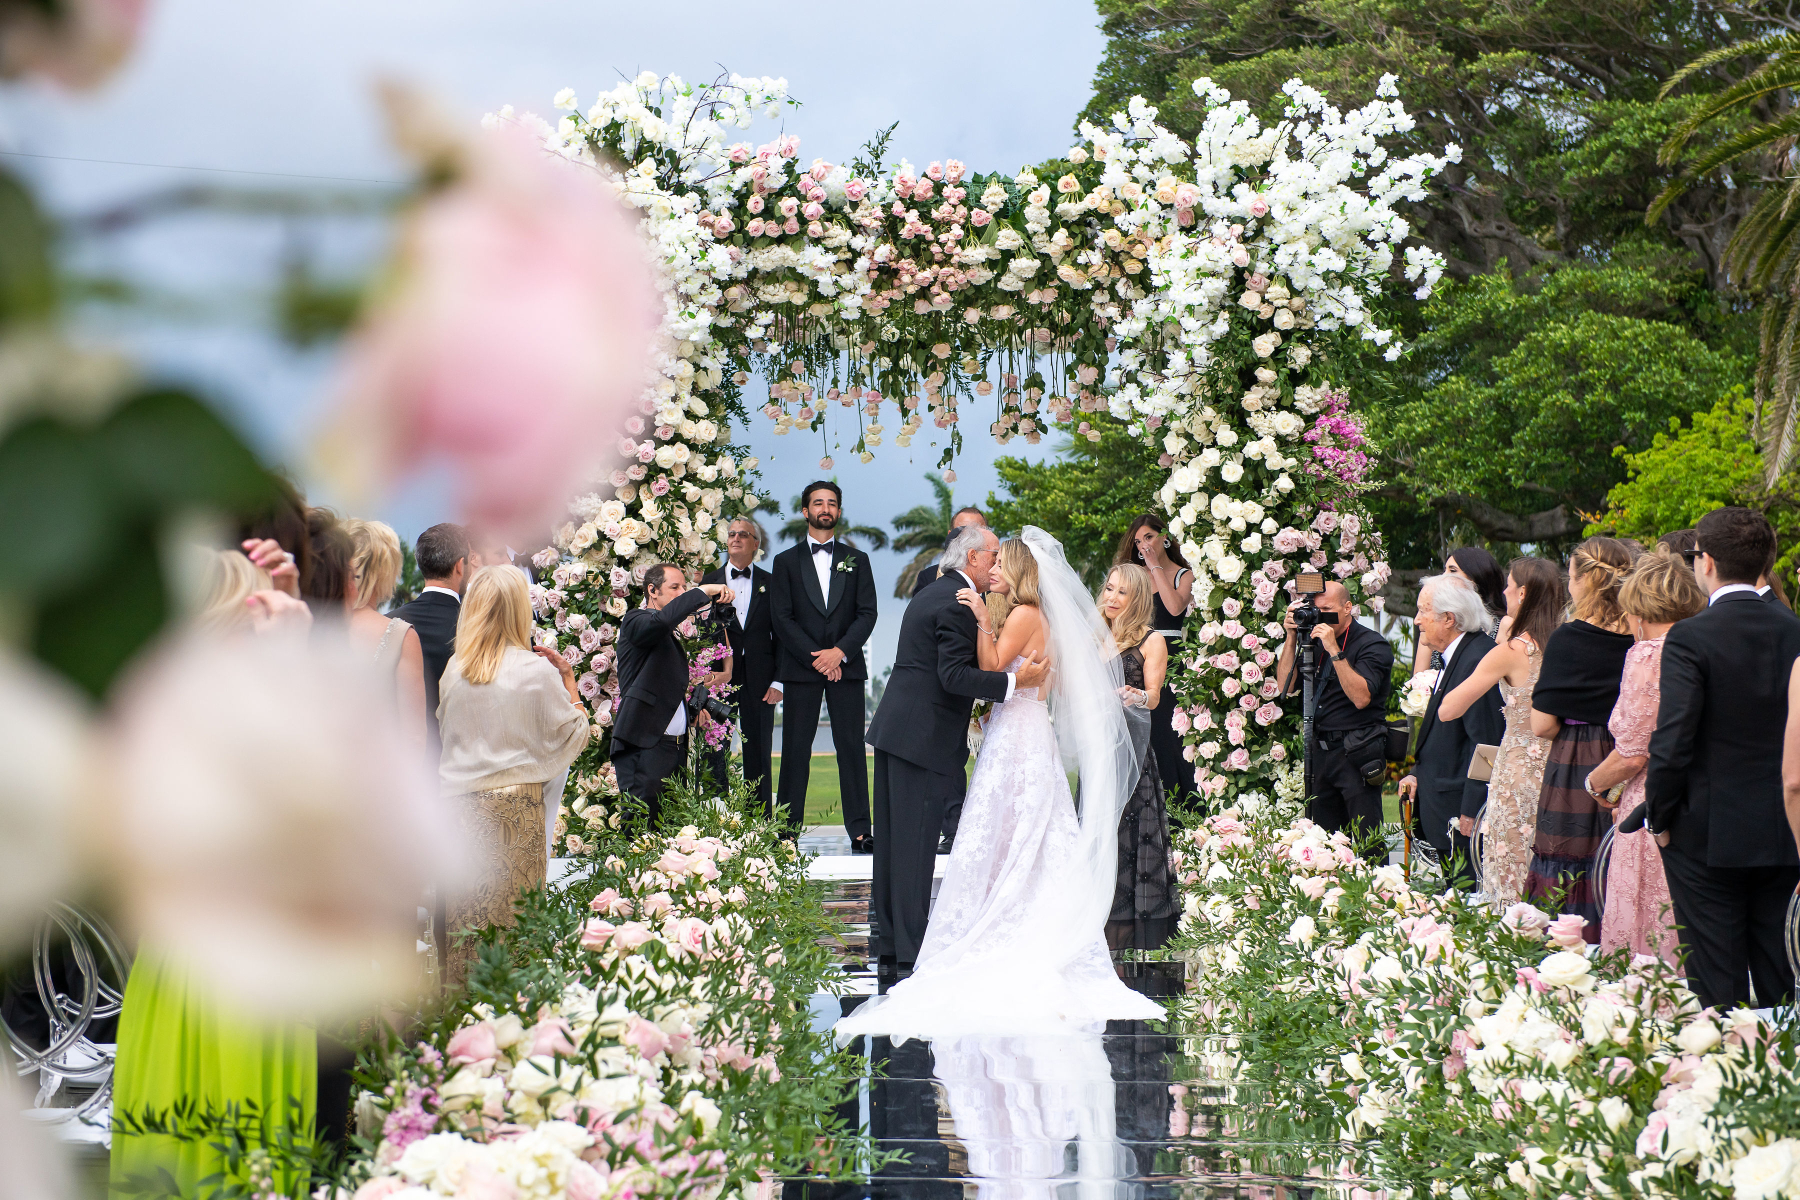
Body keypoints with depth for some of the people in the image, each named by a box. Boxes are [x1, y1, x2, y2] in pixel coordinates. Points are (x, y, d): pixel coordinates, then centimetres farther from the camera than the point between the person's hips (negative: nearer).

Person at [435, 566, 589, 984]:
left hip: (460, 802, 3)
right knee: (513, 919, 2)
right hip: (517, 802, -3)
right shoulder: (536, 671, -9)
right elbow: (572, 735, 1)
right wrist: (568, 679, 11)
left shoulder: (455, 668, 0)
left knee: (462, 916, 8)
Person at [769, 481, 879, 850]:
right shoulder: (786, 562, 10)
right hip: (800, 667, -1)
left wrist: (840, 651, -10)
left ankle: (859, 830, -3)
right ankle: (788, 830, 0)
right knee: (796, 750, -2)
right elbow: (781, 618, 1)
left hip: (846, 666, 1)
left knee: (851, 747, -2)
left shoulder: (857, 560, 14)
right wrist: (816, 658, -9)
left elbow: (867, 613, 5)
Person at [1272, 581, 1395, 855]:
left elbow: (1361, 697, -19)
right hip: (1321, 748, 7)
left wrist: (1334, 651, -21)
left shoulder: (1373, 645, -6)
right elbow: (1285, 686, 8)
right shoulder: (1315, 641, 13)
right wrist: (1292, 637, 1)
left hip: (1356, 753, -7)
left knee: (1367, 842, -8)